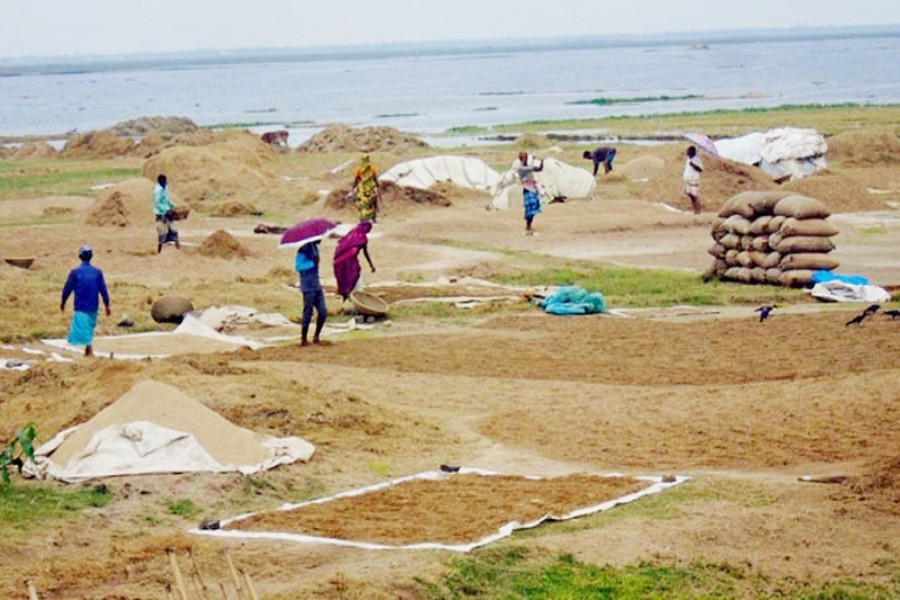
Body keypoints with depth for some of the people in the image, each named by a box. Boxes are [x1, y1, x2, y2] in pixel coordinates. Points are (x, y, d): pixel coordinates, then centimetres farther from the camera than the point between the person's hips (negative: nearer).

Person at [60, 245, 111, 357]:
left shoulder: (75, 272, -7)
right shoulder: (97, 272, -1)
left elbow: (68, 288, -1)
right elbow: (103, 290, 0)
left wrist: (63, 302, 14)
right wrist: (107, 305, 7)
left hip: (81, 307, -4)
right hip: (93, 306, 4)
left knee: (83, 329, -8)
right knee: (89, 329, 19)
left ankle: (90, 350, -23)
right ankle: (88, 351, 27)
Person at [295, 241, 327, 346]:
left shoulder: (315, 247, 11)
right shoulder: (303, 249, -13)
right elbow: (298, 266, -23)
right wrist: (312, 263, -27)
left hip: (317, 285, 8)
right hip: (308, 286, -8)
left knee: (323, 312, 4)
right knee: (308, 313, -4)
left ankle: (316, 337, 17)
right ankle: (304, 339, 6)